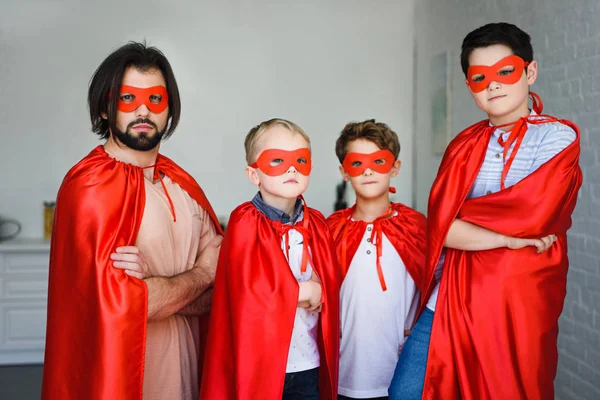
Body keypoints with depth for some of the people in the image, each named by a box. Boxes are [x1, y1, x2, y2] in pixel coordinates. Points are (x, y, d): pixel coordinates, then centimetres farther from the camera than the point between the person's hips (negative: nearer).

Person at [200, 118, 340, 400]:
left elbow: (329, 287, 11)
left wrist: (316, 293, -10)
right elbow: (248, 292, -19)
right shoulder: (245, 222, -11)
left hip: (309, 365, 5)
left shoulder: (316, 224, 6)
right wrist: (303, 291, -8)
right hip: (258, 365, -5)